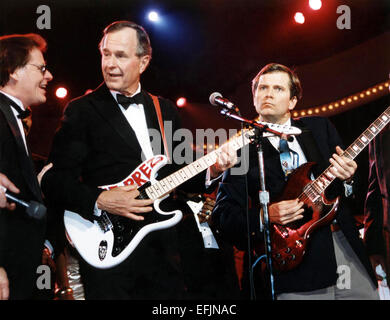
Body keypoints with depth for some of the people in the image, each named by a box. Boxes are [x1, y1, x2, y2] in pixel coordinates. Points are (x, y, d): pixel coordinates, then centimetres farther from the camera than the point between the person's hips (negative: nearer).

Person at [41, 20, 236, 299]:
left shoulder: (166, 110, 13)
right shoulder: (82, 111, -3)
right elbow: (54, 180, -7)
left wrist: (211, 171, -2)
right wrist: (99, 200, -20)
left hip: (163, 246, 5)